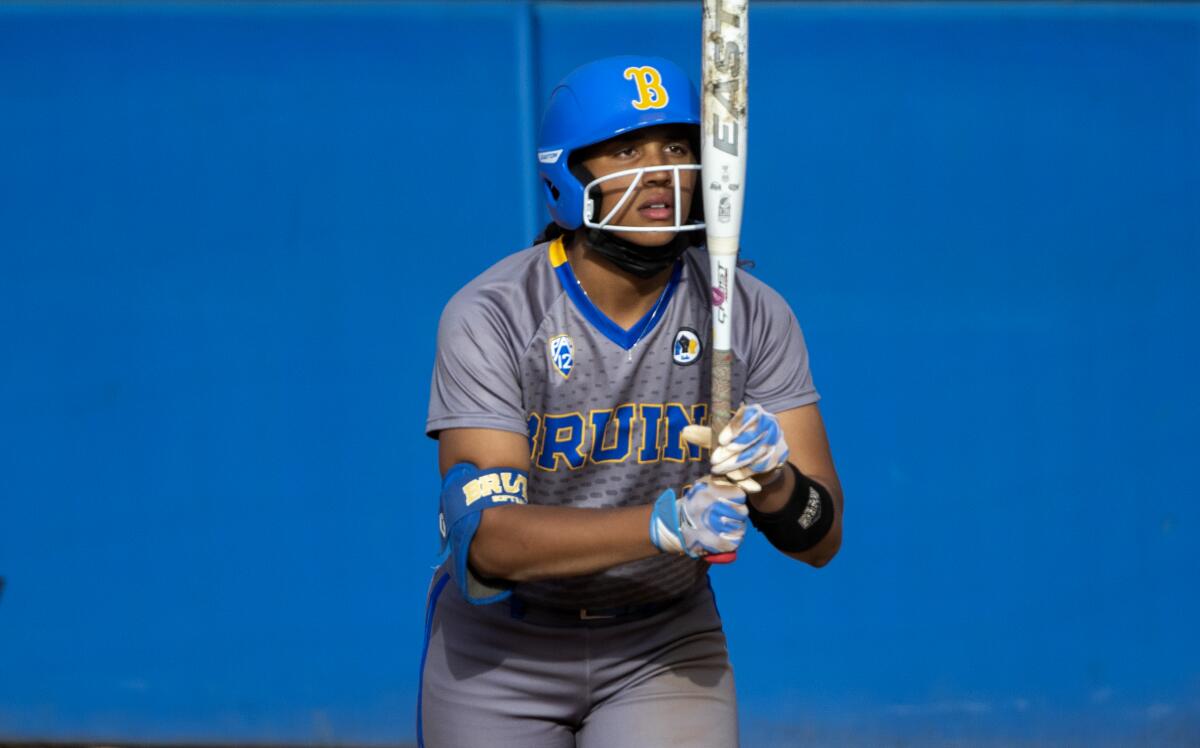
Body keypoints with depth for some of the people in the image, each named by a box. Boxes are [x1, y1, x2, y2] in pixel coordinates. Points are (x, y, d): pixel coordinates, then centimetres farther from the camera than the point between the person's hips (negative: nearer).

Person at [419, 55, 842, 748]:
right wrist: (664, 524, -43)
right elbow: (488, 539, -29)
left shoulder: (752, 317, -9)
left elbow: (821, 539, -10)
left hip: (668, 644, 1)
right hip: (498, 650, -1)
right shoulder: (490, 318, -19)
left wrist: (772, 479, -33)